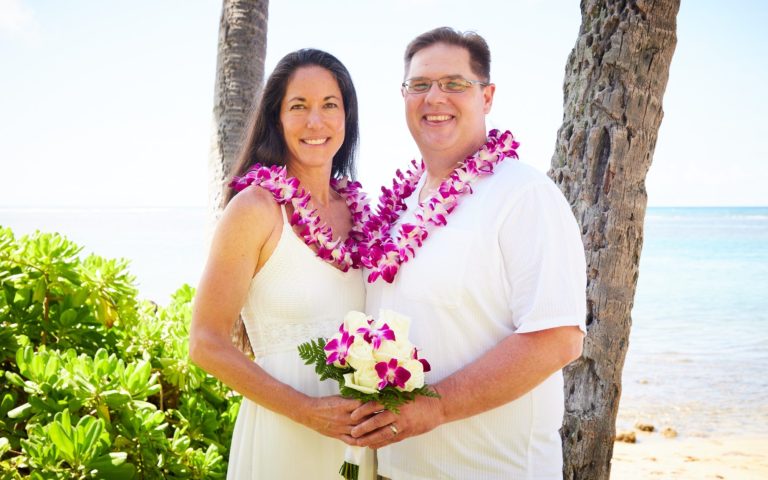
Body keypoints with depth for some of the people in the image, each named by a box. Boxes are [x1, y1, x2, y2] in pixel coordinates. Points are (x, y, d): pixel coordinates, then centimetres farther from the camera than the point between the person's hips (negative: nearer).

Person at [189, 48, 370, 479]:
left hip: (354, 436, 5)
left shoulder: (356, 210, 3)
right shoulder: (256, 208, -12)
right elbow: (207, 344, -13)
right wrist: (307, 410, -19)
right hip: (281, 438, -5)